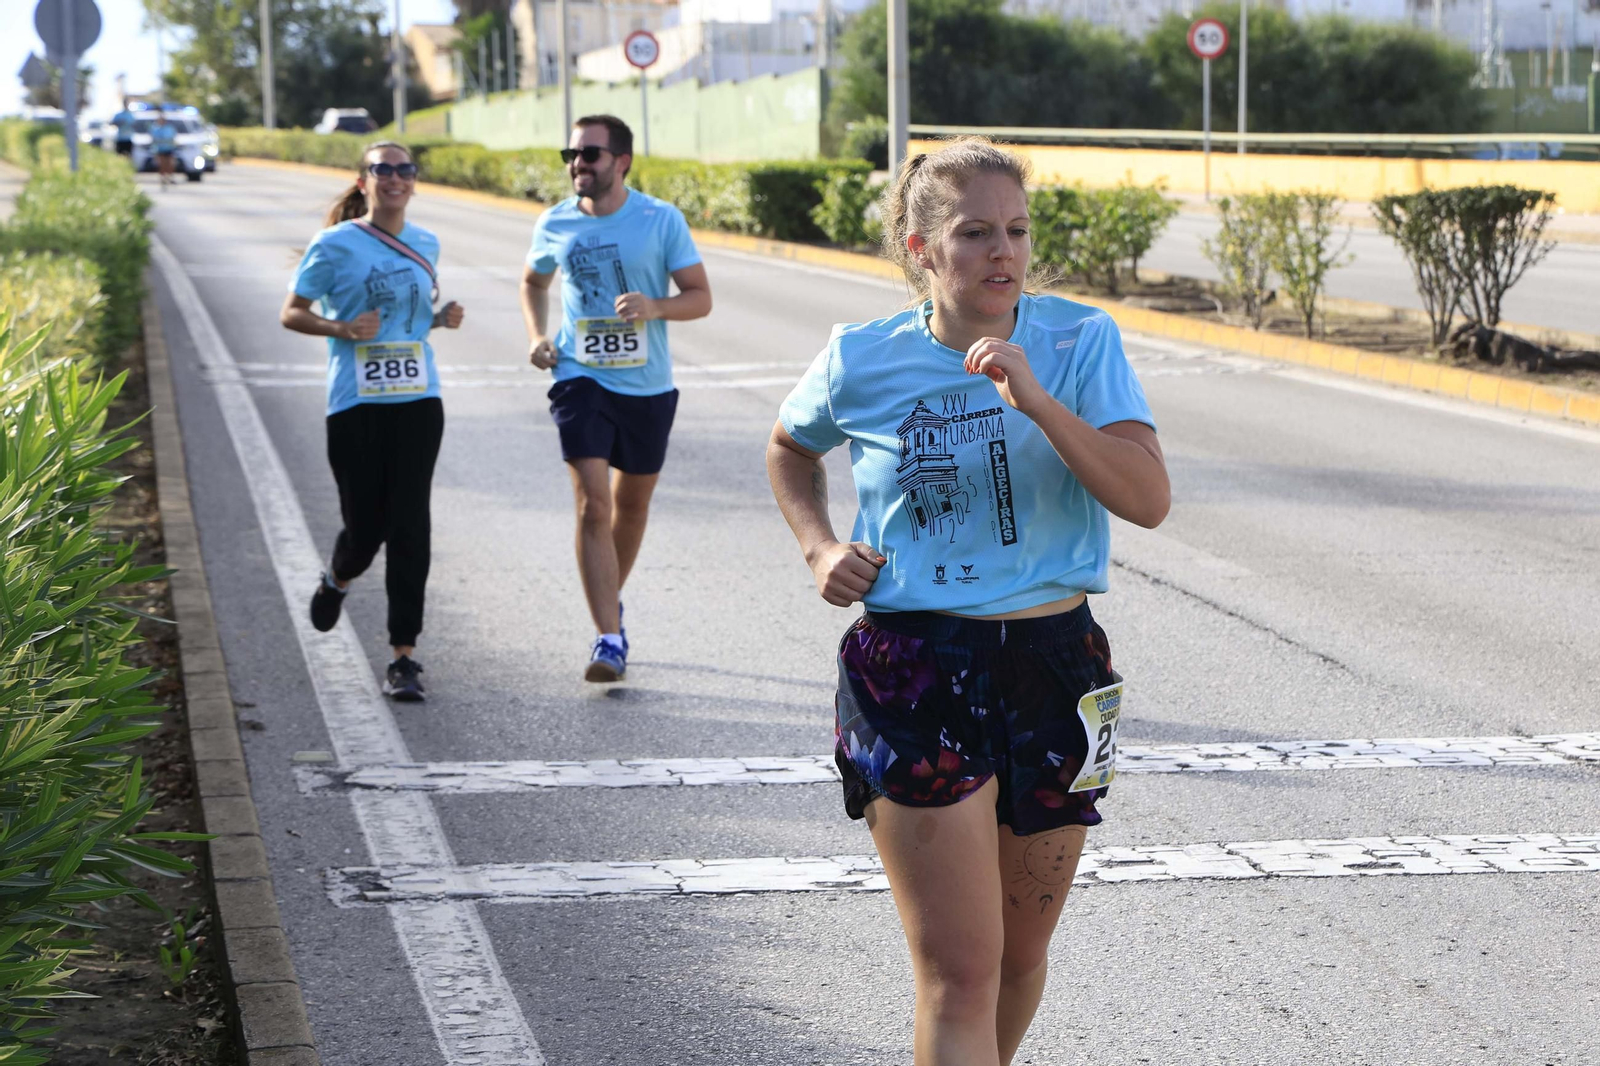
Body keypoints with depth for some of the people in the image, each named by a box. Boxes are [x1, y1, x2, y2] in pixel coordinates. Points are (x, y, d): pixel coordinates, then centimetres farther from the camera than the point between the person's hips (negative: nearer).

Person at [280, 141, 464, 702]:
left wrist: (443, 318, 5)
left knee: (409, 527, -5)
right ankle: (336, 581, 40)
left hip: (418, 402, 3)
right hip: (357, 404, -3)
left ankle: (404, 656, -1)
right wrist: (342, 329, -17)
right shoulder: (336, 245, -3)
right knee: (365, 525, 2)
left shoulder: (425, 245, 12)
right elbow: (291, 313, 1)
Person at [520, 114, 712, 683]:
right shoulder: (555, 224, 0)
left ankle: (611, 600, 41)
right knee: (593, 506, -14)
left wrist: (654, 306, -24)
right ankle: (609, 639, -15)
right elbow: (533, 281, 20)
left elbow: (700, 298, -4)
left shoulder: (662, 220, -7)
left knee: (632, 505, 15)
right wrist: (536, 336, 3)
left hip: (648, 386, 1)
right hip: (581, 380, 0)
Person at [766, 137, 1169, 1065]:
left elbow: (1149, 499, -16)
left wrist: (1034, 399, -26)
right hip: (914, 675, -2)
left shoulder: (1080, 342, -4)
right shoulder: (862, 362, -3)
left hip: (1056, 667, 2)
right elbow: (792, 449, 20)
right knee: (960, 972, -9)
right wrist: (821, 547, 2)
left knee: (1021, 954, 17)